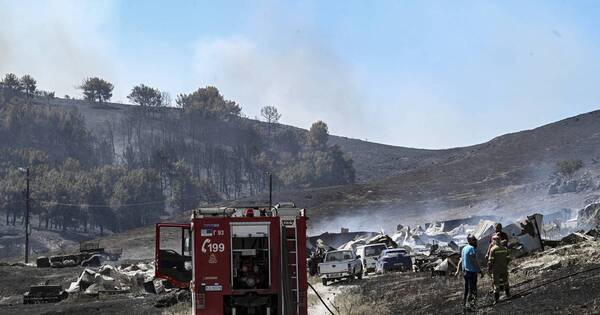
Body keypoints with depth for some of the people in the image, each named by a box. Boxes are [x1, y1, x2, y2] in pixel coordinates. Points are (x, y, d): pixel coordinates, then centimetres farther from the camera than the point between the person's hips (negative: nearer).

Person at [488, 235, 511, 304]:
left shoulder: (493, 249, -13)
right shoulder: (504, 248, 2)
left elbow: (491, 260, -14)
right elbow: (507, 258, 7)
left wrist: (489, 268, -6)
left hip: (496, 269, -4)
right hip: (504, 267, 4)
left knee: (496, 283, -1)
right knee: (505, 281, 22)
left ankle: (496, 298, -2)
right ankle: (507, 293, 36)